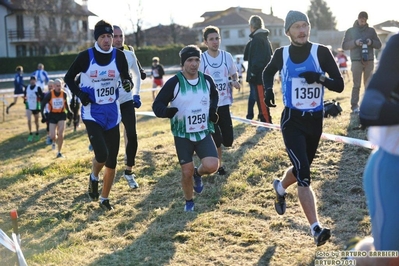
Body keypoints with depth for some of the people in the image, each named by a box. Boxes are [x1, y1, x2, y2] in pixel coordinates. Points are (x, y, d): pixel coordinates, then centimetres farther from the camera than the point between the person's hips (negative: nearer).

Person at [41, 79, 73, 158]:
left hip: (61, 114, 1)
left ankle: (59, 152, 7)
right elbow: (43, 104, -4)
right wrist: (43, 113, -14)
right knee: (52, 136, -6)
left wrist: (69, 111, 2)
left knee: (60, 135, -7)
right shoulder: (49, 94, -14)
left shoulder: (64, 93, -6)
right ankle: (54, 142, 33)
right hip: (52, 115, -1)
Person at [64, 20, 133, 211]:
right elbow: (68, 78, 4)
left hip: (112, 113, 4)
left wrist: (128, 83, -19)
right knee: (102, 154, -20)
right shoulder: (85, 56, -8)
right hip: (92, 113, -3)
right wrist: (80, 94, -13)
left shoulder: (119, 56, -2)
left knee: (112, 160, 8)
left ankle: (104, 198, 26)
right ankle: (94, 178, 15)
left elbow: (126, 78, 5)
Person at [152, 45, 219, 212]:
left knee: (212, 166, -16)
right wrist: (166, 111, -36)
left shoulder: (207, 80, 0)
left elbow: (214, 96, 22)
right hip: (182, 135, -2)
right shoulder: (174, 83, -12)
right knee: (186, 172, 1)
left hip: (204, 133, 2)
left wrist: (213, 110, 4)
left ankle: (198, 174, 22)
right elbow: (157, 105, -13)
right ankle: (189, 202, 29)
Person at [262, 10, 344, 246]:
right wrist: (268, 89, 0)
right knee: (304, 176, -15)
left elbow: (340, 85, -8)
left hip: (315, 120, 2)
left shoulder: (321, 52, -6)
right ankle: (317, 229, -15)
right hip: (292, 120, -2)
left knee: (301, 169, 20)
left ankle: (280, 188, 53)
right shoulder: (282, 54, -2)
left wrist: (320, 78, -26)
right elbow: (268, 72, 19)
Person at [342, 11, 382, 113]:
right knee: (356, 85, -5)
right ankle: (354, 105, -2)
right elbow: (344, 45, 2)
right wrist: (355, 42, -14)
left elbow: (379, 44, 10)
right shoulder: (350, 31, 6)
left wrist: (372, 42, -11)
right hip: (356, 61, -2)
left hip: (369, 61, 2)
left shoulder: (371, 30, 10)